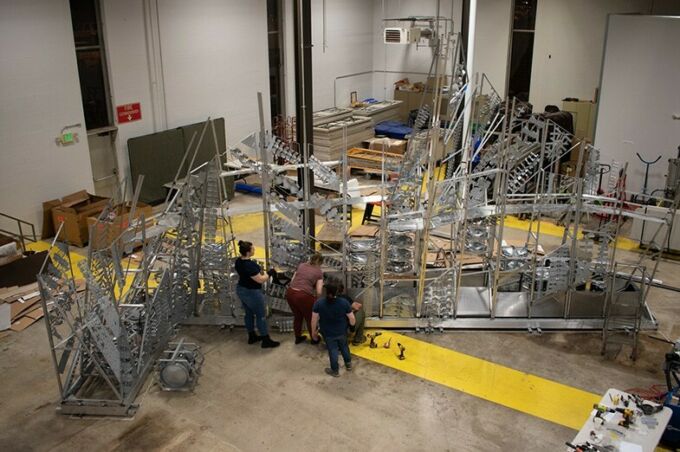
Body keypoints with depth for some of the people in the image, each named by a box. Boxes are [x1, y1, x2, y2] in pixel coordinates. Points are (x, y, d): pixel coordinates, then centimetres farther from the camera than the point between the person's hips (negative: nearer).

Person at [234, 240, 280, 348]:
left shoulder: (239, 261, -3)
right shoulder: (249, 265, -31)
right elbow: (260, 279, -26)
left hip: (241, 290, 9)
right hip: (252, 293, -9)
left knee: (249, 313, 21)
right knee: (260, 316, 5)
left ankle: (252, 337, 34)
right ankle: (266, 341, 14)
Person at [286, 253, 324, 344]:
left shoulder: (301, 265, 15)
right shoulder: (319, 272, 4)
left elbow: (292, 280, 15)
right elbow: (318, 292, -2)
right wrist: (315, 300, 15)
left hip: (290, 293, 5)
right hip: (304, 296, -5)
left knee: (297, 316, 26)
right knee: (310, 318, 18)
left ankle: (298, 338, 41)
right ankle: (314, 339, 35)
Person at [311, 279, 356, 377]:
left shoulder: (319, 303, -23)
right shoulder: (344, 302, -22)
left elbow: (314, 320, -14)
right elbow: (352, 319, -14)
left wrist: (313, 332, 2)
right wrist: (352, 323, 10)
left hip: (328, 333, -1)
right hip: (342, 332, 1)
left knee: (332, 350, 17)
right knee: (344, 347, 26)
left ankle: (335, 371, 33)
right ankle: (348, 364, 45)